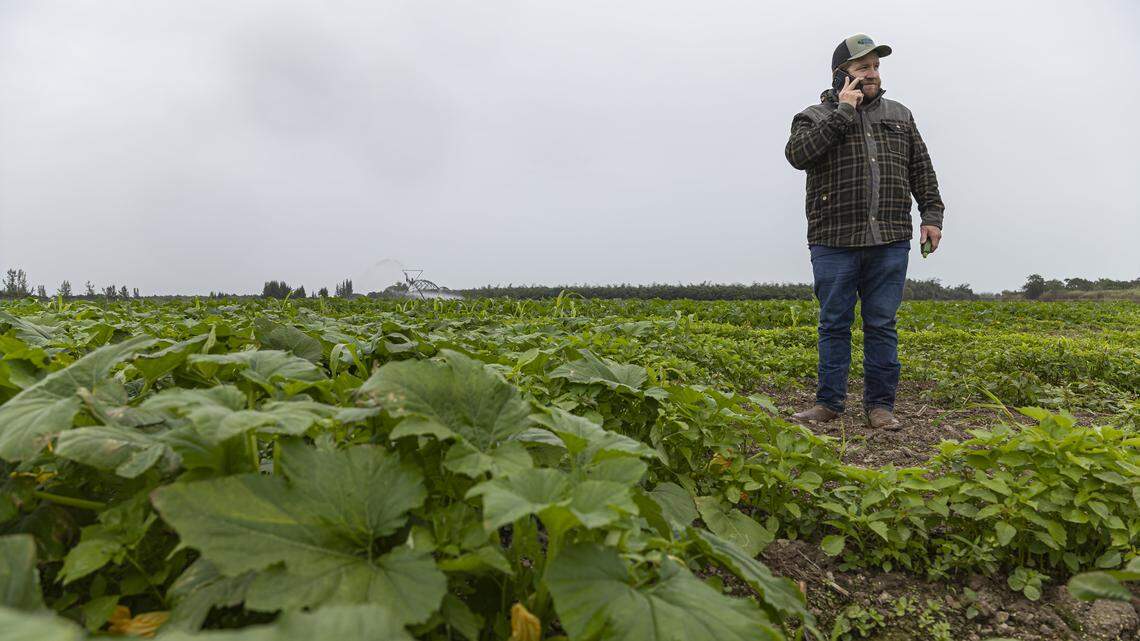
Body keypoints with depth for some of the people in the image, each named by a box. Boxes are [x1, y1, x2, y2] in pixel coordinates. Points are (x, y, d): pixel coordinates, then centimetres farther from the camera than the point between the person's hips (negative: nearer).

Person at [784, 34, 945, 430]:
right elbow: (798, 155, -15)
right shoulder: (815, 117, 7)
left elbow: (921, 170, 18)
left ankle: (880, 405, 13)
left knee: (882, 324, 4)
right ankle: (828, 403, 13)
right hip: (834, 242, -3)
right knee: (834, 324, 3)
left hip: (890, 241, 3)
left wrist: (931, 215, 8)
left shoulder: (899, 116, 18)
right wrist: (842, 112, -12)